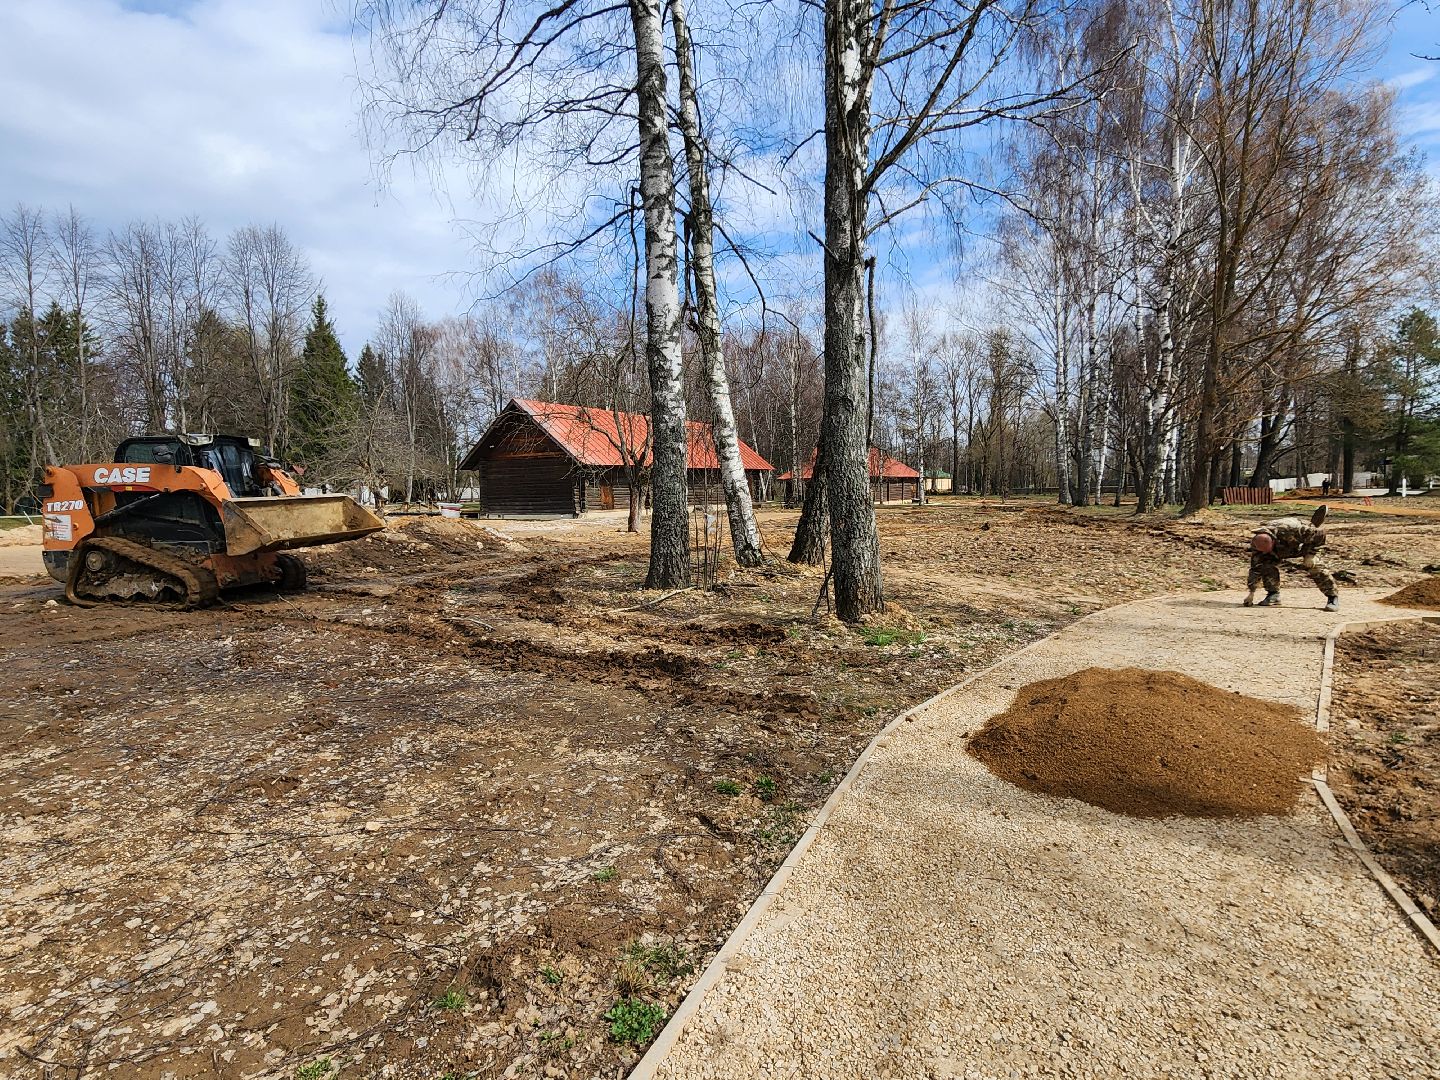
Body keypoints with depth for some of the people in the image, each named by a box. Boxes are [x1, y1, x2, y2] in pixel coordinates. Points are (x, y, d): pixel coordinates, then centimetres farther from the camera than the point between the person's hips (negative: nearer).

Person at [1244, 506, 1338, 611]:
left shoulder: (1290, 530, -45)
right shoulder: (1256, 543, -30)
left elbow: (1319, 534, -29)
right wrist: (1251, 592, -21)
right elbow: (1255, 567, -22)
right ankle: (1273, 595, -8)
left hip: (1307, 542, -3)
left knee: (1314, 566, -24)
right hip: (1281, 550, 4)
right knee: (1267, 565, -20)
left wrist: (1311, 554, -32)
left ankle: (1333, 596, -10)